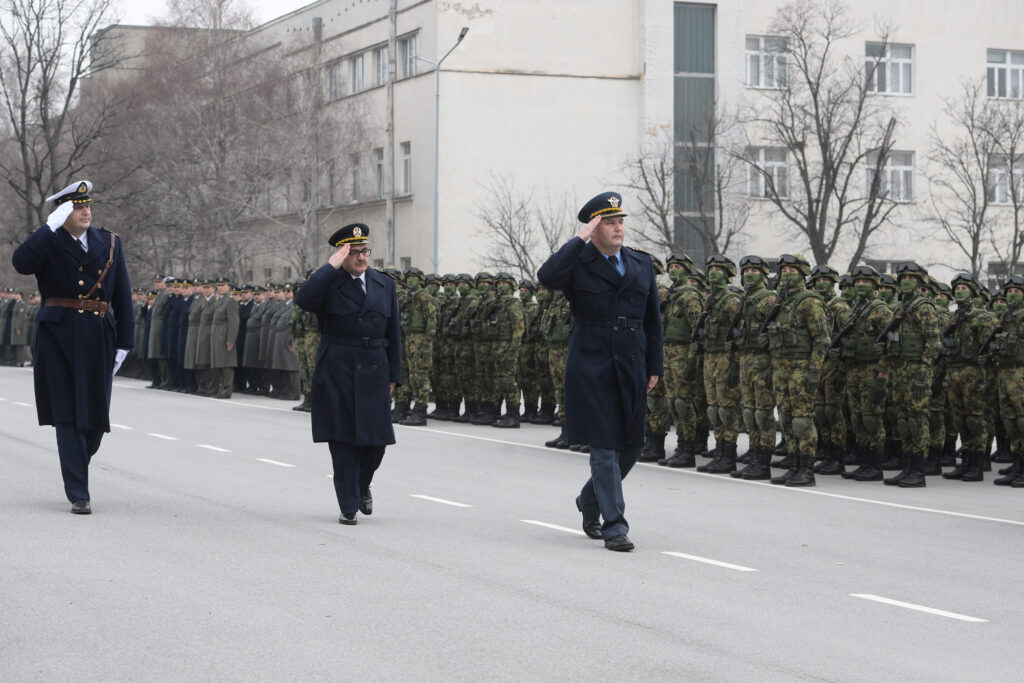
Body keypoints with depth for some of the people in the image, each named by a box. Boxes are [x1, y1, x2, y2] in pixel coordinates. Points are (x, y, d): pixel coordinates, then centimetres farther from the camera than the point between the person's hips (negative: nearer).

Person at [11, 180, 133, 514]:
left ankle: (76, 466, 34)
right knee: (67, 415, -5)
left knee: (95, 416, 4)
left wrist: (124, 343, 5)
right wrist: (51, 226, -21)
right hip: (59, 336, -3)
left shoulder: (110, 244, 12)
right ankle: (79, 495, -4)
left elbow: (123, 298, 12)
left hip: (98, 338, 3)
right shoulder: (46, 243, 3)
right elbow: (21, 263, -20)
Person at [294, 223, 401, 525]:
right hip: (336, 372, -3)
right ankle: (348, 506, 6)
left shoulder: (385, 285, 11)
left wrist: (393, 375, 9)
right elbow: (303, 300, -24)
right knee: (343, 441, -1)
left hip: (374, 372, 3)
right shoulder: (328, 284, -2)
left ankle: (362, 486, 32)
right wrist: (332, 265, -19)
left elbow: (394, 333, 13)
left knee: (376, 439, 3)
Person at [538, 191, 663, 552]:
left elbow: (653, 320, 15)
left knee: (630, 445, 10)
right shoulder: (578, 264, -3)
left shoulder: (642, 265, 11)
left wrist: (654, 367, 11)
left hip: (631, 369, 5)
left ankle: (589, 500, 34)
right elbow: (547, 276, -26)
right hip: (591, 369, -5)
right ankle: (614, 525, 1)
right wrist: (581, 240, -20)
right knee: (604, 447, -4)